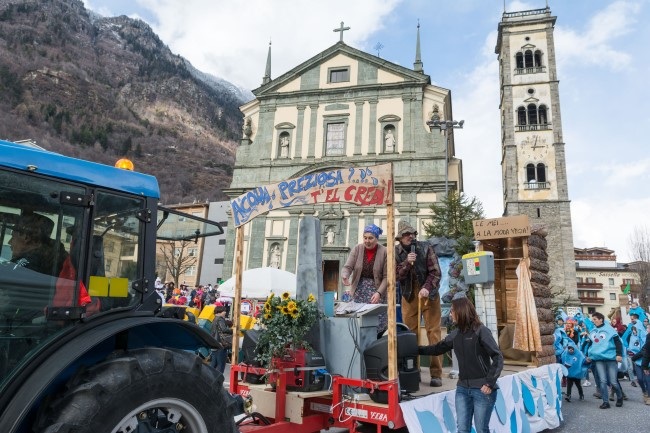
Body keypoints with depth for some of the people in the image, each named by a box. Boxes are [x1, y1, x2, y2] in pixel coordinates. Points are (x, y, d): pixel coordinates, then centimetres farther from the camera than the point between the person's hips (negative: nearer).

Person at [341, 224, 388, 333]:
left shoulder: (384, 252, -8)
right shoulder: (357, 249, -1)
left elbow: (386, 277, -7)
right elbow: (347, 267, -5)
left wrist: (379, 293, -19)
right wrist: (344, 276, -28)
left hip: (376, 290, -2)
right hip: (359, 290, 2)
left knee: (378, 324, -5)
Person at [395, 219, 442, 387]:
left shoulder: (426, 248, -4)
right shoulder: (396, 252, 0)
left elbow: (435, 272, -7)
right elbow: (396, 275, -6)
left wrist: (427, 288, -21)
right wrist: (407, 263, -21)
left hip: (428, 294, -1)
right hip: (409, 296, 2)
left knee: (433, 333, -1)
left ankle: (436, 374, 6)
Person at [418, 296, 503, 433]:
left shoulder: (480, 331, -10)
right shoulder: (455, 334, 8)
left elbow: (497, 357, -13)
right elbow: (437, 349, 19)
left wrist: (490, 383, -16)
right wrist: (416, 349, 16)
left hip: (482, 389, -5)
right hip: (462, 388, 5)